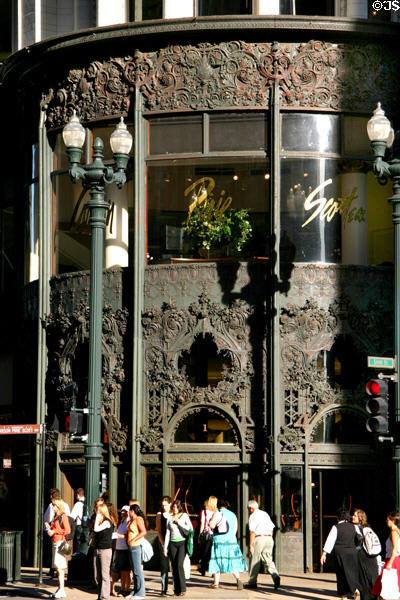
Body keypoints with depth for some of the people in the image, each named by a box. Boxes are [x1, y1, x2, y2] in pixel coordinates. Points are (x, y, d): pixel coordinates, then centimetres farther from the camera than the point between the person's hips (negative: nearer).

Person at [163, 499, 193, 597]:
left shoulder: (184, 516, 4)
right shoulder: (170, 518, 11)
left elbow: (190, 528, -4)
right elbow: (167, 534, 13)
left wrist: (178, 522, -8)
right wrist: (165, 547, 8)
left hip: (182, 542, -3)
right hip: (173, 544, 3)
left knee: (179, 564, -16)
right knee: (174, 566, 0)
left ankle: (182, 589, -12)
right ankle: (176, 589, 6)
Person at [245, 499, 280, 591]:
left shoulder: (253, 516, -4)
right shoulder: (265, 514, 18)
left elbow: (252, 532, -12)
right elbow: (272, 528, 19)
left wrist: (251, 545, -12)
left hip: (259, 538, -6)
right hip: (269, 538, 6)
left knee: (254, 561, 4)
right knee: (268, 560, 6)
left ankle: (252, 582, 11)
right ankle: (275, 576, -18)